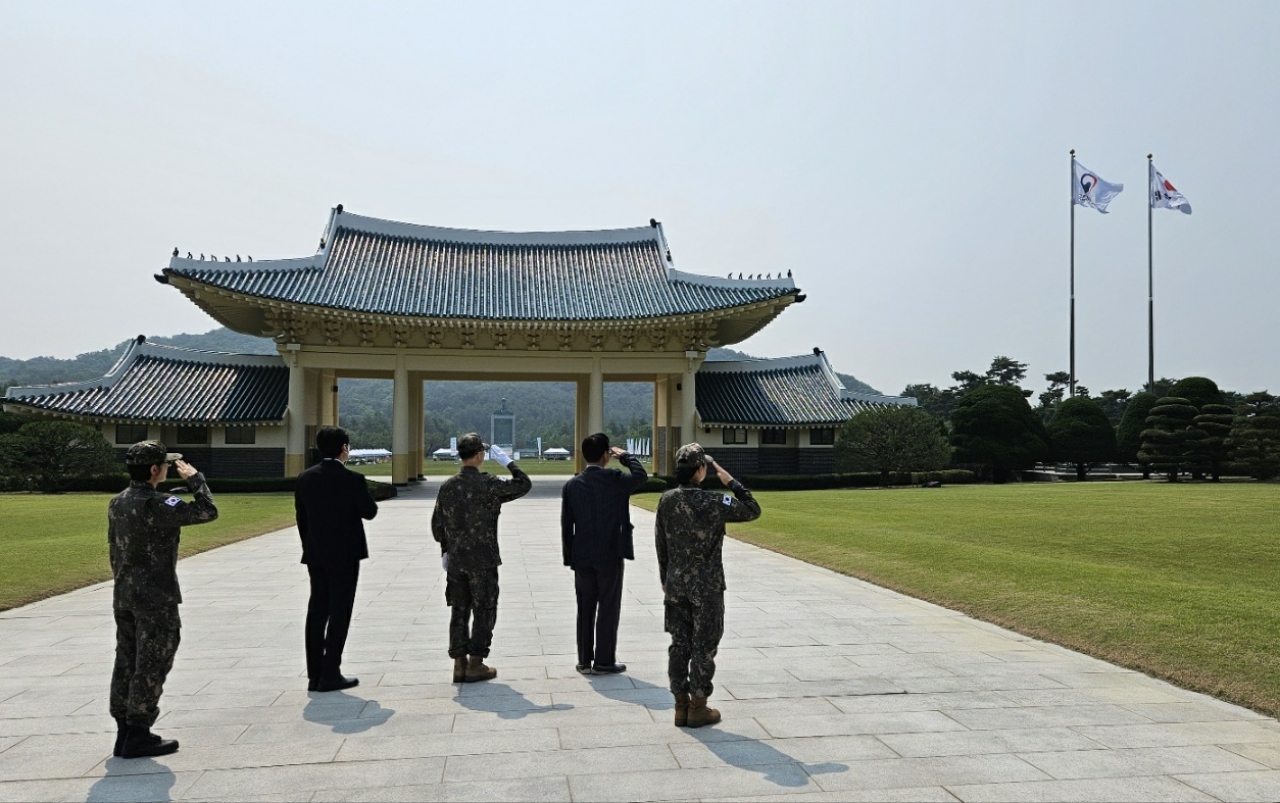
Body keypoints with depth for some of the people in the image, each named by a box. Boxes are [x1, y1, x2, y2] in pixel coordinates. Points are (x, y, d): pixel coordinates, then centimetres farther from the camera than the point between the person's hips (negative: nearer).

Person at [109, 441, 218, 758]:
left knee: (126, 663, 14)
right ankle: (138, 736, 6)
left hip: (123, 597, 8)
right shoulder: (158, 505, -20)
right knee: (151, 667, 1)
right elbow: (207, 512, -19)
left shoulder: (117, 503, 7)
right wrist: (195, 478, -6)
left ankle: (124, 732, 21)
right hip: (156, 599, -8)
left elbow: (113, 548, 14)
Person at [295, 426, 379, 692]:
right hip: (345, 555, -5)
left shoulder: (305, 478, 3)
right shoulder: (352, 479, -14)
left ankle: (315, 675, 15)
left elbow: (301, 518, 8)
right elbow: (370, 511, -6)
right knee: (340, 612, 1)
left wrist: (309, 548, 16)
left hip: (315, 555, 6)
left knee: (317, 611, 11)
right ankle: (330, 675, 2)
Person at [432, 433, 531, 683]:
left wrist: (445, 549, 19)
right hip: (482, 560, -5)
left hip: (455, 559, 5)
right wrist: (507, 461, 2)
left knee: (459, 611, 12)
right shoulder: (487, 484, -14)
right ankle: (475, 665, 8)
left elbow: (437, 524, 7)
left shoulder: (447, 486, 2)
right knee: (483, 612, 5)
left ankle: (459, 664, 16)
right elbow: (524, 484, -5)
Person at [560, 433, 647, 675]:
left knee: (585, 609, 11)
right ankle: (604, 662, 8)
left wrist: (569, 557, 10)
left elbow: (566, 525, 4)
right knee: (608, 609, 4)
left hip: (582, 556, 4)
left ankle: (584, 661, 17)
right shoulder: (615, 480, -11)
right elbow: (641, 475, 6)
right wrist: (625, 456, 11)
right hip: (610, 555, -4)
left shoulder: (572, 485, 1)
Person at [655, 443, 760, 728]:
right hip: (706, 587, -5)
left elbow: (660, 545, 7)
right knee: (704, 647, 5)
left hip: (675, 586, 5)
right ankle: (698, 708, 12)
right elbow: (753, 511, -5)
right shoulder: (714, 502, -16)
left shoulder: (666, 500, -1)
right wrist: (732, 482, -2)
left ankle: (681, 705, 19)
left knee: (679, 645, 11)